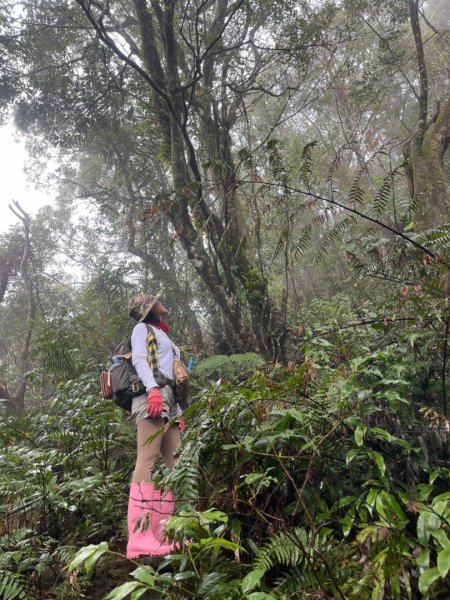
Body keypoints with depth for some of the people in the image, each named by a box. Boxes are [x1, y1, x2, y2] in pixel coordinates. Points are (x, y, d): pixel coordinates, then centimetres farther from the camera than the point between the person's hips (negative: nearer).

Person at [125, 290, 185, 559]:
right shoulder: (143, 328, 11)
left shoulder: (164, 336, 32)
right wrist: (152, 389, -24)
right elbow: (139, 359, -7)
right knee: (147, 459, -17)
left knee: (173, 463, 0)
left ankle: (167, 533, 1)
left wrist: (179, 411, 19)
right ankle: (140, 538, -21)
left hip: (169, 400, 8)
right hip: (151, 396, -8)